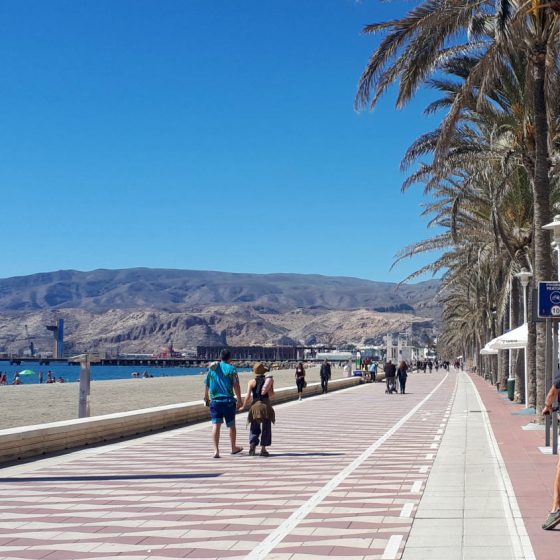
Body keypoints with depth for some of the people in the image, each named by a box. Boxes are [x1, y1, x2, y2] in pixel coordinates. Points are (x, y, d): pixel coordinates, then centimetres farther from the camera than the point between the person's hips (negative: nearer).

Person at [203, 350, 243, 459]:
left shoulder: (212, 368, 9)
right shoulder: (231, 369, -3)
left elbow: (206, 385, 13)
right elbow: (236, 386, -8)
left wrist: (206, 398, 27)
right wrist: (239, 400, -4)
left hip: (215, 401, 2)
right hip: (228, 400, -2)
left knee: (216, 425, -3)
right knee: (231, 425, 13)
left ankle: (216, 450, -14)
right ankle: (233, 448, 28)